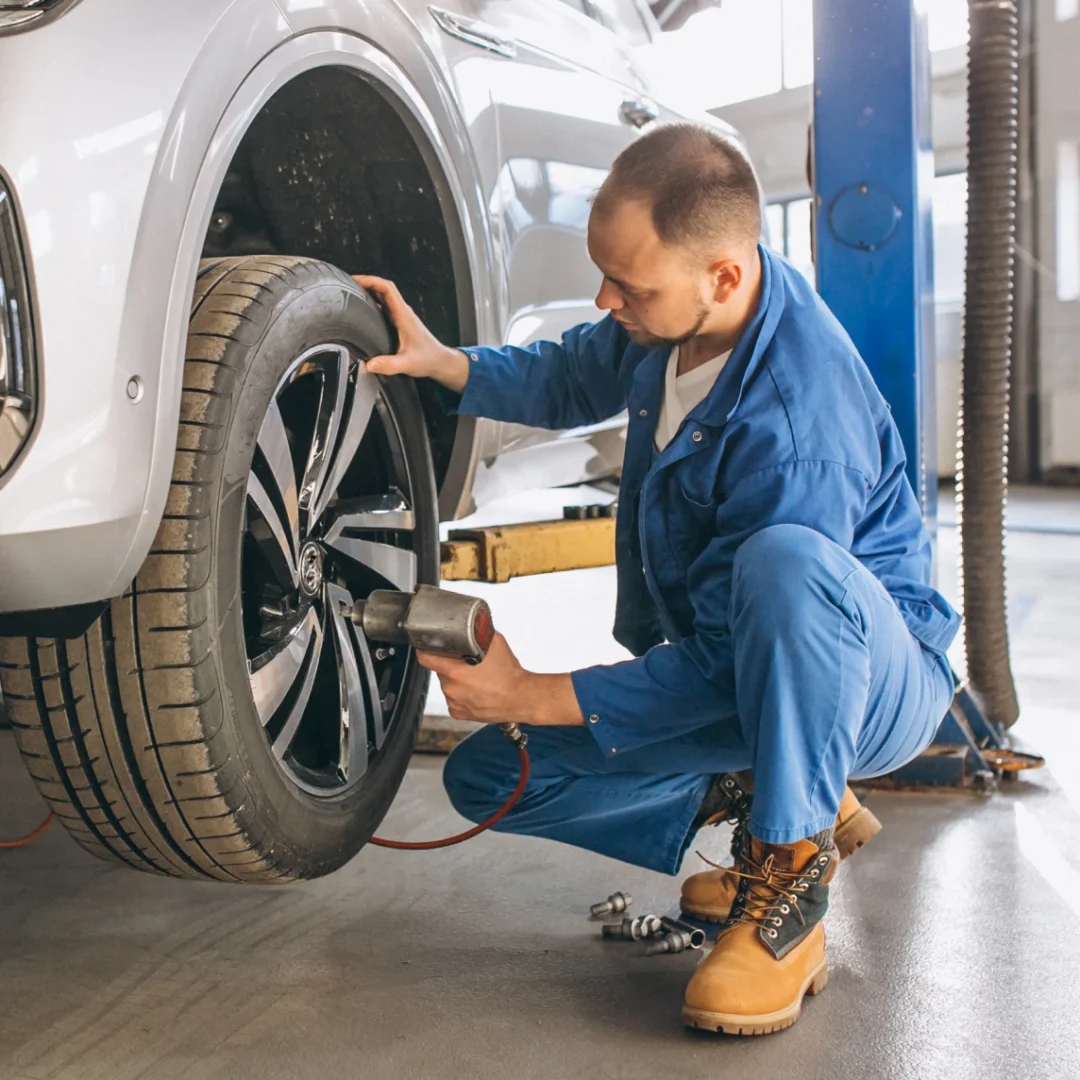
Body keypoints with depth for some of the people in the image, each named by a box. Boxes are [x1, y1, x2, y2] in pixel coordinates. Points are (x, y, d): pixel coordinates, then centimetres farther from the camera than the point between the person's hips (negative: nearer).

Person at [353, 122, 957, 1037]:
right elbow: (573, 380, 14)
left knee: (784, 563, -44)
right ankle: (755, 794, 10)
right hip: (734, 666, 8)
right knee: (486, 777, -1)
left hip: (874, 676, -7)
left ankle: (791, 886, -23)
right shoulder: (671, 313, -9)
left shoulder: (796, 428, -34)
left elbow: (721, 666, -28)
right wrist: (443, 363, -3)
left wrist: (534, 697, -24)